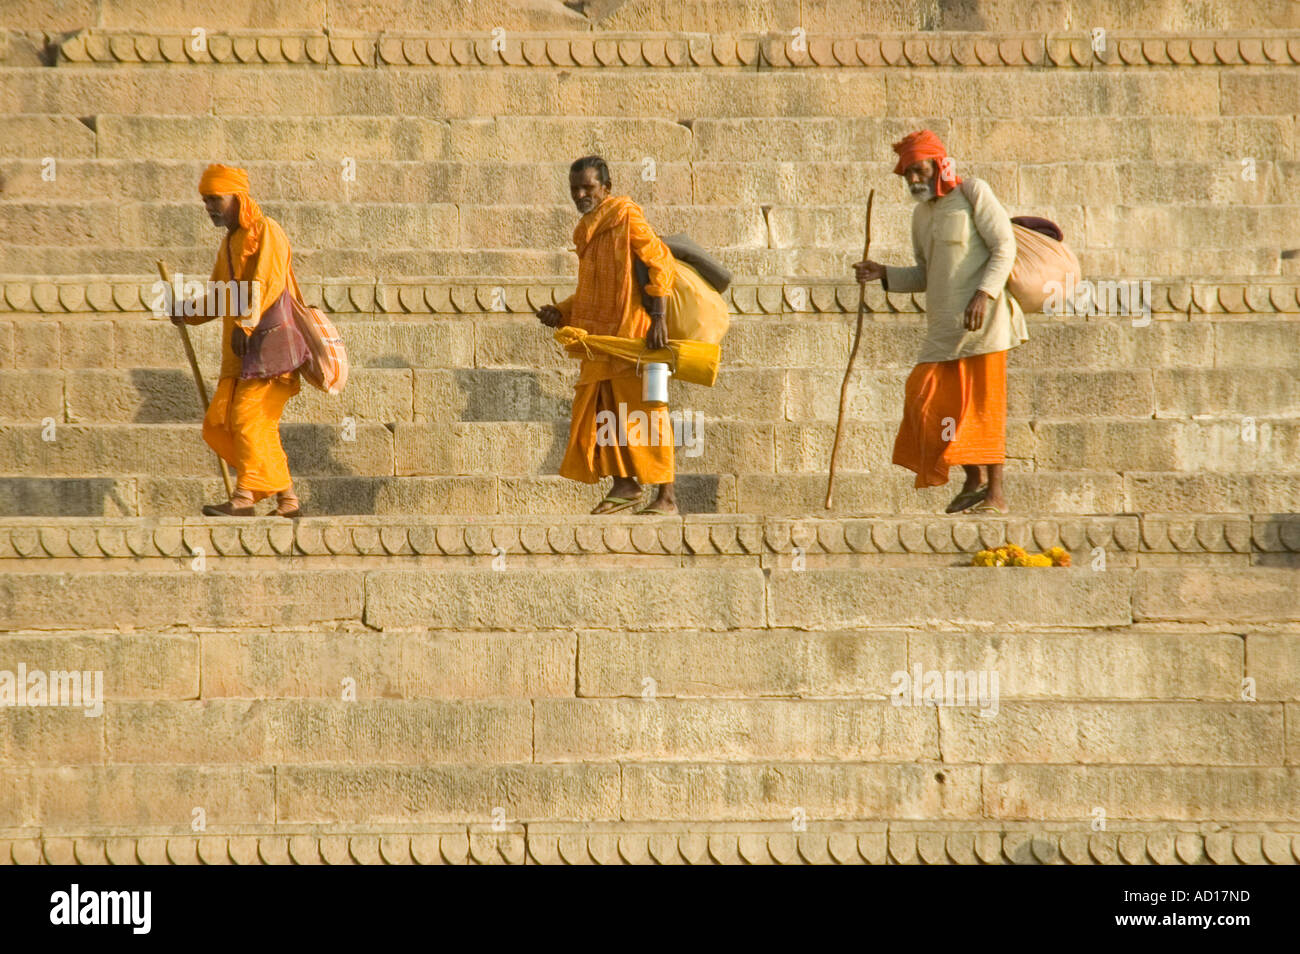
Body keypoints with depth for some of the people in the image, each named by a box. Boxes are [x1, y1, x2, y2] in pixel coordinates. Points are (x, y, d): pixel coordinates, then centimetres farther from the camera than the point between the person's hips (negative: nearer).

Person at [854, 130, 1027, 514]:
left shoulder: (973, 193, -2)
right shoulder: (921, 216, 18)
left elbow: (1004, 247, -8)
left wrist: (984, 293, -20)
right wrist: (884, 274, 8)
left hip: (981, 319, -7)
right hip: (943, 325, 7)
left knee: (984, 402, -6)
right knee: (928, 399, 0)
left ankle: (996, 491, 0)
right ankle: (973, 481, 11)